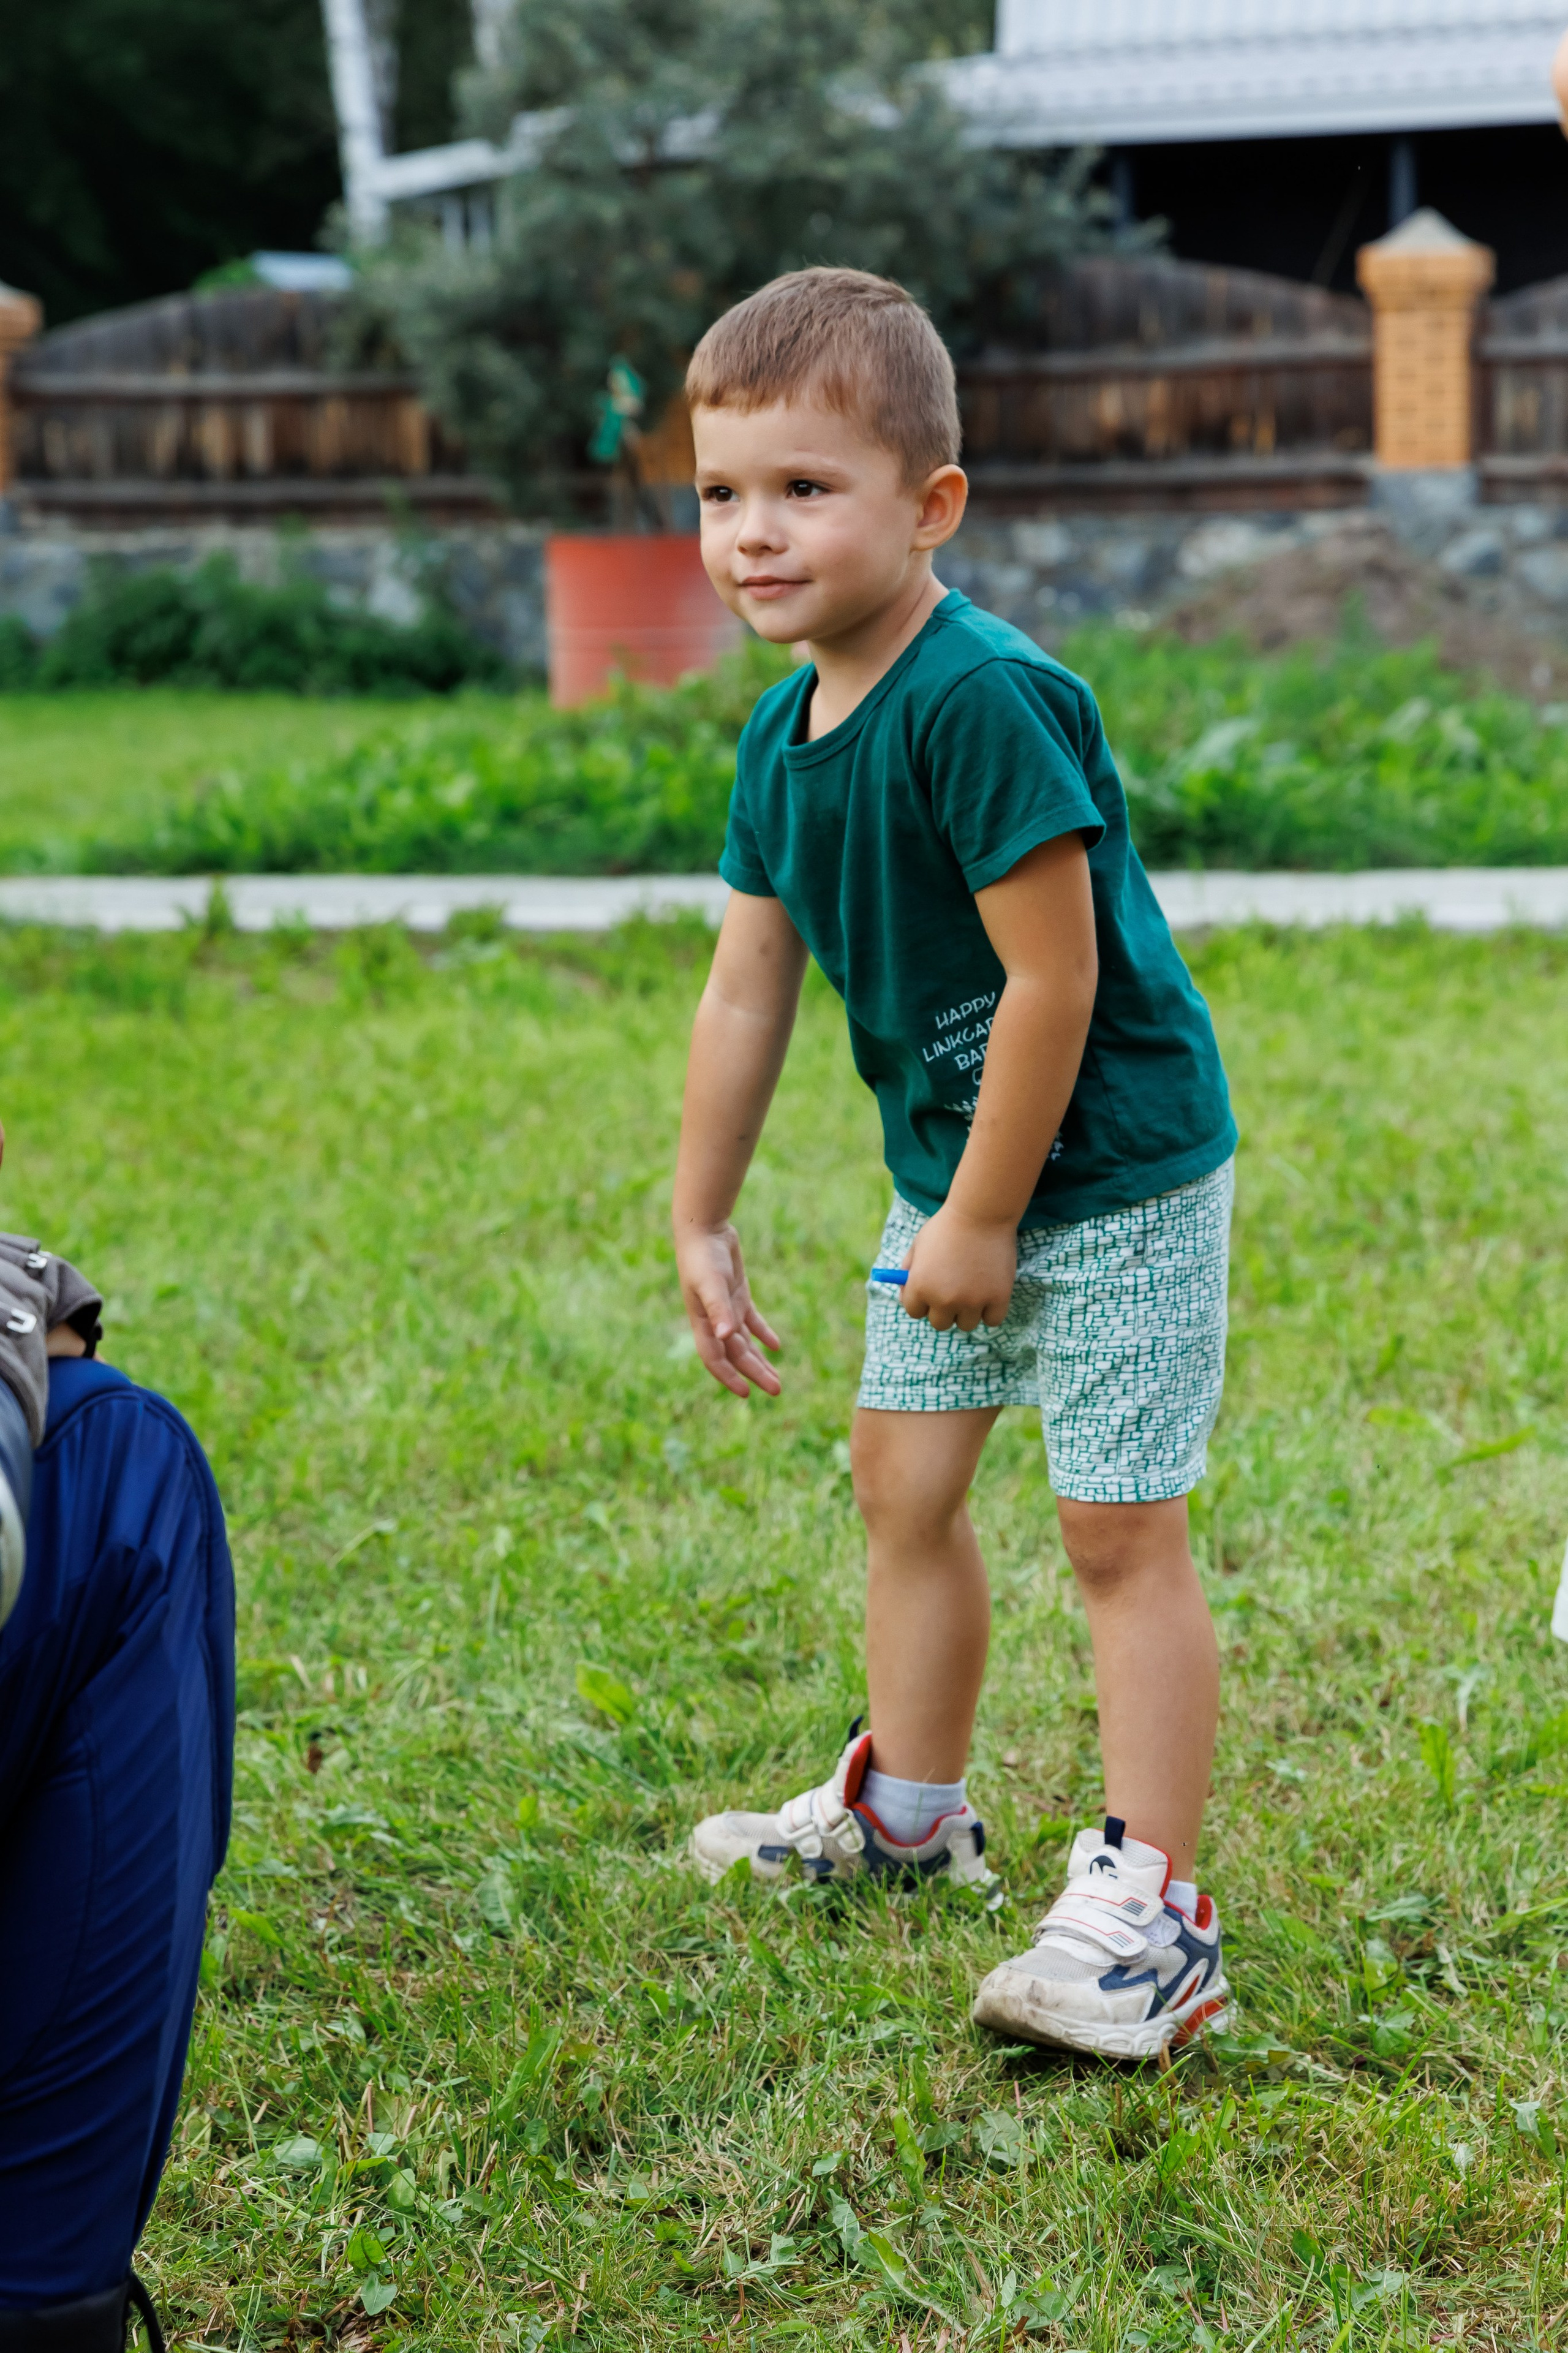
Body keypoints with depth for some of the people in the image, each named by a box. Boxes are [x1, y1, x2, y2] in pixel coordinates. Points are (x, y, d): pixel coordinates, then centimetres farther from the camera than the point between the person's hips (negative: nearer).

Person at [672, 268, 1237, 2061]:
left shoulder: (981, 701, -27)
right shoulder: (786, 730, 1)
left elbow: (1053, 981, -27)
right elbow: (747, 989, 9)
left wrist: (985, 1222, -19)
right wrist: (699, 1225, 12)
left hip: (1114, 1173, -9)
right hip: (950, 1161, 9)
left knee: (1118, 1527, -5)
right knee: (902, 1480, 18)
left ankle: (1149, 1908, 2)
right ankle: (910, 1809, 38)